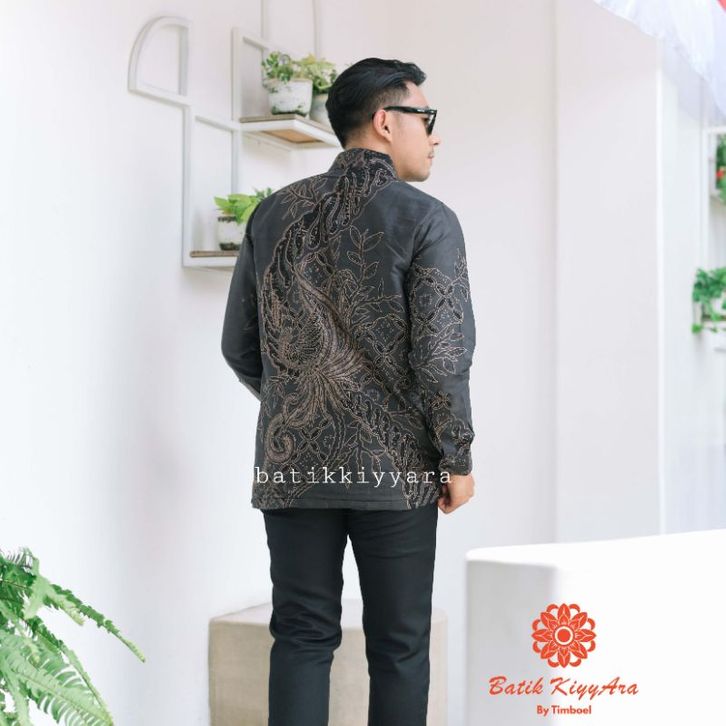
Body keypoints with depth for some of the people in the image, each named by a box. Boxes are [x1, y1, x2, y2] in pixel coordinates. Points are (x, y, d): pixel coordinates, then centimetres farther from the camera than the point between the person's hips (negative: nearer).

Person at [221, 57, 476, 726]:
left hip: (291, 463, 4)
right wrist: (458, 459, -2)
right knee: (398, 646, 7)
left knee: (302, 637, 10)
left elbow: (240, 348, 9)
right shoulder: (426, 220, -7)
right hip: (396, 469, -4)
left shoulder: (275, 214, 6)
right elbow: (441, 356, -13)